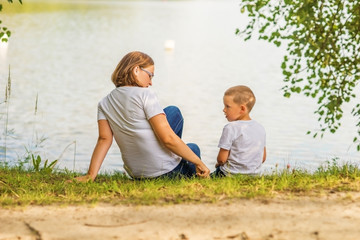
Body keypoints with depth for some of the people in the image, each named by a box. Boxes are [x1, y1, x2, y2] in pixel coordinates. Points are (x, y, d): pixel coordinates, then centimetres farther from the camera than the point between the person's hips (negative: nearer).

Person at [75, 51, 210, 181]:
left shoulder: (104, 104, 1)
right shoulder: (145, 95, -17)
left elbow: (104, 139, -10)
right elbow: (167, 138, -22)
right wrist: (198, 162, -15)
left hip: (136, 174, 6)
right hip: (166, 172, -6)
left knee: (173, 111, 24)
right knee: (193, 148, 29)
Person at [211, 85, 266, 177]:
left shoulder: (231, 128, -15)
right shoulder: (260, 128, 7)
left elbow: (221, 159, -12)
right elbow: (263, 158, 15)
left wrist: (219, 163, 11)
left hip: (231, 175, -7)